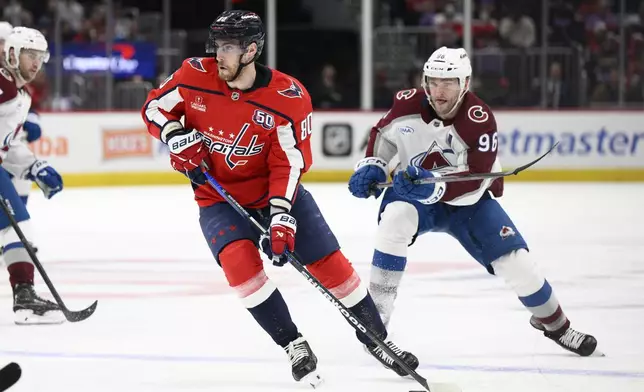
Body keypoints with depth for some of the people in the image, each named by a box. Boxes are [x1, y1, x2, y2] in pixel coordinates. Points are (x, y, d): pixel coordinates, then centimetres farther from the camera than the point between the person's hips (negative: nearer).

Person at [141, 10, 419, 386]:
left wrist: (280, 216, -28)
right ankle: (294, 345, -12)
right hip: (219, 196, 1)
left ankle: (377, 339, 16)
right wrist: (177, 137, -19)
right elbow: (154, 106, 1)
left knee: (330, 262, -4)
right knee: (239, 258, -26)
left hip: (276, 191, -1)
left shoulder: (289, 97, -20)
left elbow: (290, 162, -19)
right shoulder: (195, 76, -14)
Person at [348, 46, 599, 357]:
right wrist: (371, 167, -14)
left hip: (467, 201, -1)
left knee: (514, 260, -10)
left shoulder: (479, 121, -25)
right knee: (395, 219, -34)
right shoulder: (408, 104, -17)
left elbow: (473, 182, -32)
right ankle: (375, 315, -28)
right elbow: (382, 135, 4)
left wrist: (434, 185, -49)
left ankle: (554, 323, 19)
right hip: (413, 194, 1)